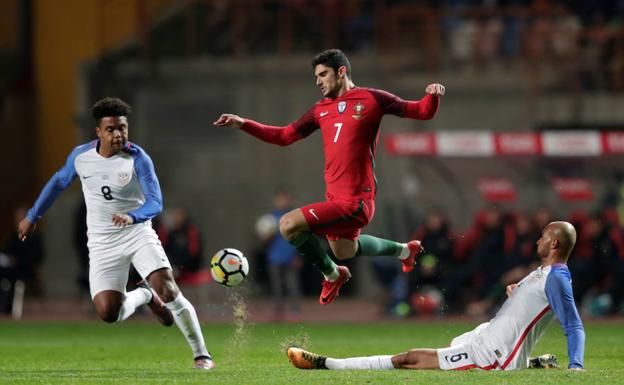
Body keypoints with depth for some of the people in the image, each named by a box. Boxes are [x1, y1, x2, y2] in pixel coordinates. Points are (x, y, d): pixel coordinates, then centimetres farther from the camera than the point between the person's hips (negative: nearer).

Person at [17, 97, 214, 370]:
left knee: (168, 290, -22)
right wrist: (33, 216, 24)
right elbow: (59, 182, 17)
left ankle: (201, 354, -8)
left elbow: (155, 202, -22)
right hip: (102, 243, 3)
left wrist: (132, 217, -42)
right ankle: (145, 296, 22)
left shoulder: (137, 158, -14)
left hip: (138, 233, -3)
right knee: (108, 313, -13)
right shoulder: (81, 156, -3)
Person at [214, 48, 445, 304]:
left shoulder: (371, 99, -5)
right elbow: (285, 136, 17)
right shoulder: (321, 109, 13)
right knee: (343, 251, 24)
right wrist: (243, 124, 9)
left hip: (355, 200, -8)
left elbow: (422, 112, -2)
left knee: (289, 225, -17)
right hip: (335, 198, 8)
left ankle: (331, 274, 5)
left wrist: (433, 96, -24)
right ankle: (405, 250, 44)